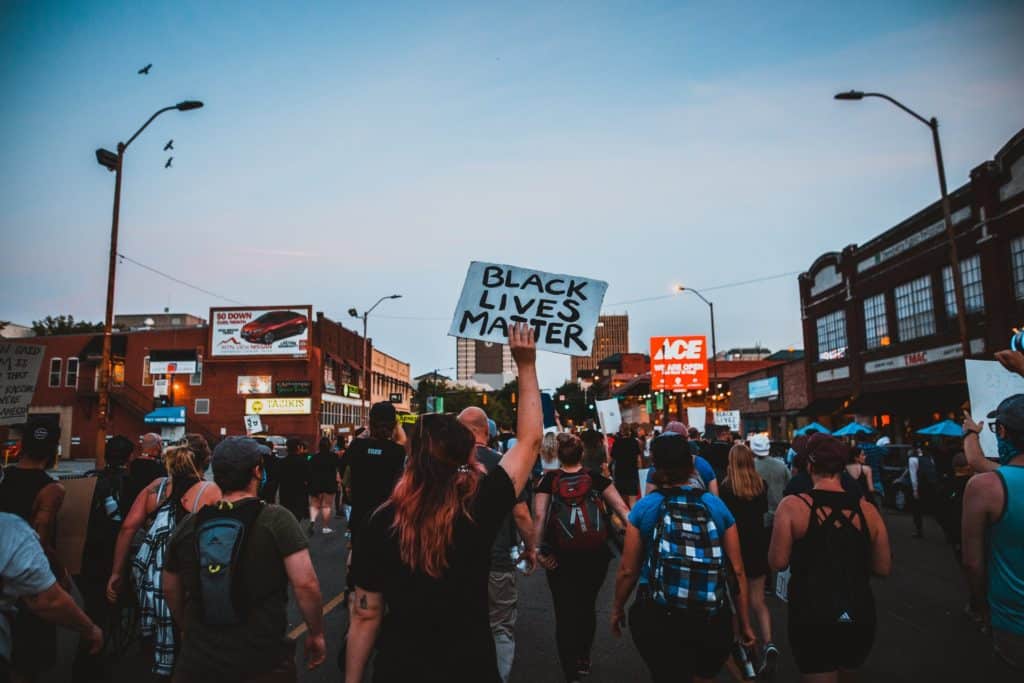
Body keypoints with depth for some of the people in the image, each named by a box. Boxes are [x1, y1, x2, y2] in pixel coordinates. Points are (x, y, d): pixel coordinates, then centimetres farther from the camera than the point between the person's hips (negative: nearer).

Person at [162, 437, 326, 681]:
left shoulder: (188, 526, 0)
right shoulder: (277, 519, -13)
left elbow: (170, 590, 13)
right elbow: (305, 584, -19)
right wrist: (316, 635, -4)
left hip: (198, 661, 2)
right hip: (264, 663, -2)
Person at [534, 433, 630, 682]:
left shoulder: (549, 480, -1)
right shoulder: (595, 478, 2)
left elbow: (539, 516, -11)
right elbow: (621, 508, -5)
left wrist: (538, 549, -11)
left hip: (561, 557, -2)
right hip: (595, 555, 2)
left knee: (565, 611, 10)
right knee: (586, 606, 23)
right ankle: (583, 659, 39)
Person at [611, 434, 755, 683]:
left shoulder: (644, 508, -7)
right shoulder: (717, 506, -2)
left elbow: (628, 570, -3)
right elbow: (737, 571, 0)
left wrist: (617, 609, 14)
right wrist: (745, 624, 12)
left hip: (658, 619, -2)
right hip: (713, 621, 2)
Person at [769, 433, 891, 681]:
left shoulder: (792, 505, -14)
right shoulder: (867, 509, -4)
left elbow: (778, 562, -13)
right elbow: (884, 568, 3)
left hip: (812, 617, -4)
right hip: (859, 616, 4)